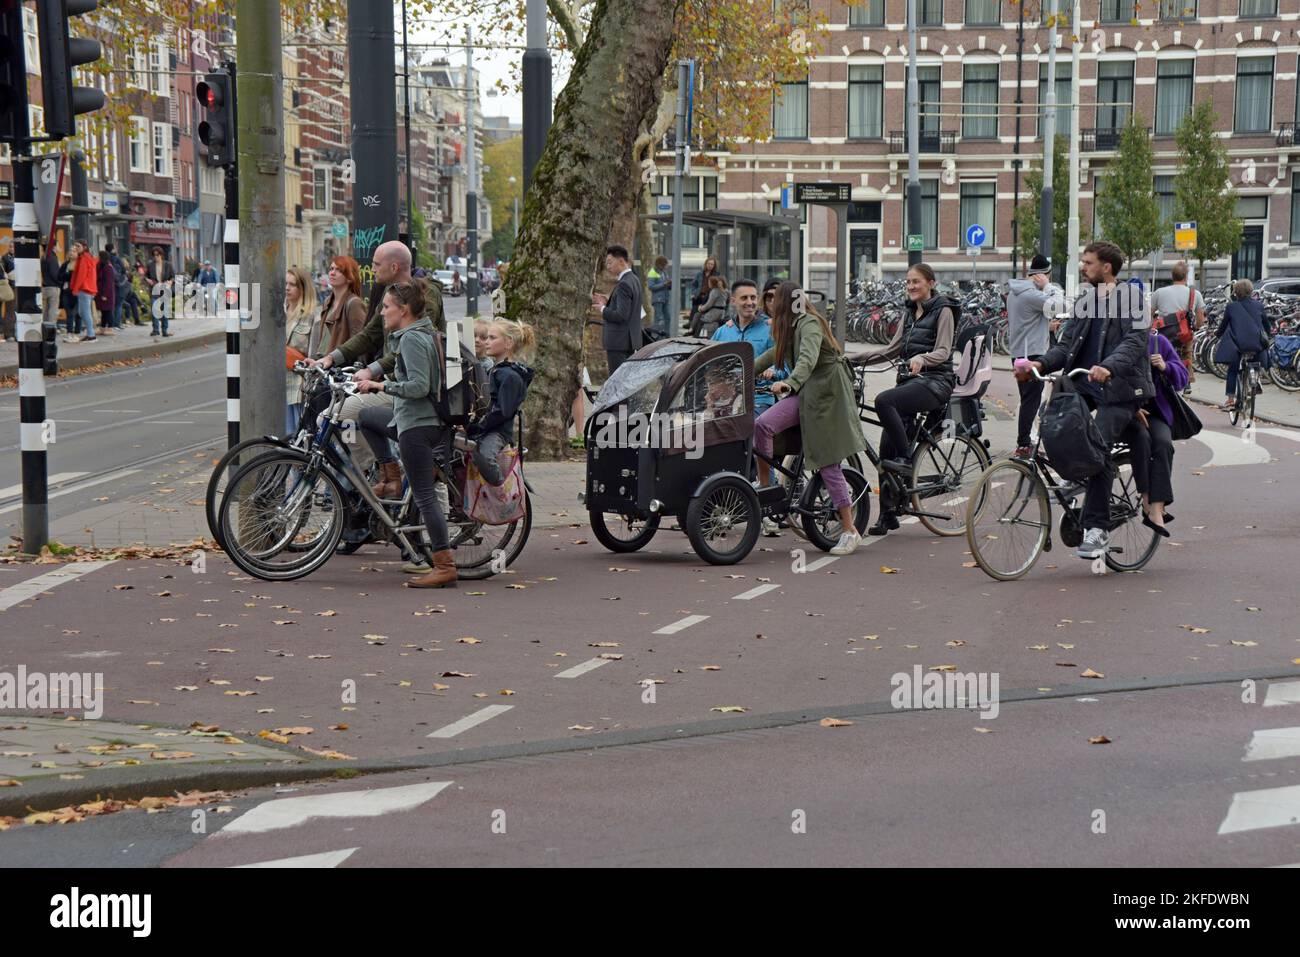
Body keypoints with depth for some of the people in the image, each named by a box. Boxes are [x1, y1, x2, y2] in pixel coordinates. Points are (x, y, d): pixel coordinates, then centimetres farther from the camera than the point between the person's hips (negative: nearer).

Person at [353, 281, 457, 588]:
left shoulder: (412, 339, -17)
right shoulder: (423, 334, 14)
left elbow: (419, 386, -24)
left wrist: (381, 385, -16)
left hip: (417, 424, -10)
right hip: (419, 419, 10)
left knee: (424, 495, -7)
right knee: (366, 417, 28)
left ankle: (445, 566, -6)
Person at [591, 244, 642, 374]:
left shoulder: (624, 285, -19)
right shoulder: (634, 280, 12)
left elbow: (621, 315, -24)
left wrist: (603, 309, -9)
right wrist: (607, 301, 10)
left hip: (619, 343, -10)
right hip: (630, 340, 10)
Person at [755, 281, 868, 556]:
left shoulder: (810, 324, -15)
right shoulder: (792, 327, 14)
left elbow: (808, 358, -32)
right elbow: (775, 353, 27)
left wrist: (790, 382, -48)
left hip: (827, 394, -8)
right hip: (805, 393, 8)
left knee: (828, 463, -7)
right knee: (762, 425, -15)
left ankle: (850, 531, -1)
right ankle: (764, 487, -6)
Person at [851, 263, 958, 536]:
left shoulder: (943, 310, -2)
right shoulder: (909, 313, 20)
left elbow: (943, 351, -11)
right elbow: (893, 348, 21)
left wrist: (922, 358, -31)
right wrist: (856, 358, 12)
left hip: (934, 381, -7)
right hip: (909, 380, 7)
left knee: (883, 401, -33)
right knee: (887, 445, -4)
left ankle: (906, 460, -22)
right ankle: (887, 513, 1)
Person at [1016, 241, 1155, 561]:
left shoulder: (1130, 297, -3)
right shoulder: (1084, 298, 18)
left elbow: (1135, 341, -17)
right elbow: (1067, 344, 13)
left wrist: (1108, 367, -35)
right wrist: (1040, 364, -7)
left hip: (1117, 389, -6)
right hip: (1083, 386, 7)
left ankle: (1097, 528, -12)